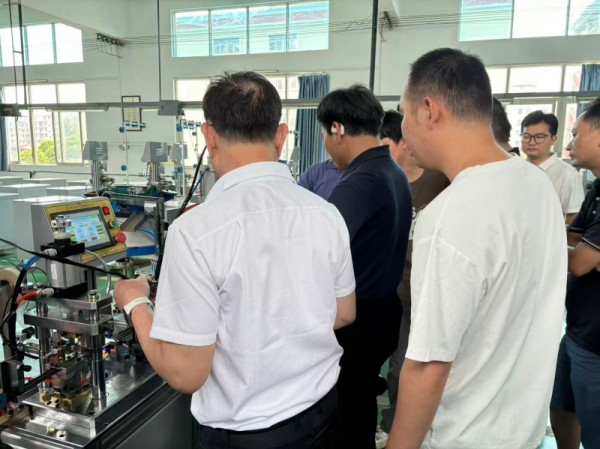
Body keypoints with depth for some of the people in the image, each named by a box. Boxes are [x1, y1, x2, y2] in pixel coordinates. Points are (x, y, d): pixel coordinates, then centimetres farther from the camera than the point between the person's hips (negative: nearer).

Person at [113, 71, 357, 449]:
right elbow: (344, 314, 4)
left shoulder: (197, 229, -25)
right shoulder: (327, 214, -10)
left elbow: (185, 373, -19)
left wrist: (135, 304, -3)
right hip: (321, 409, 5)